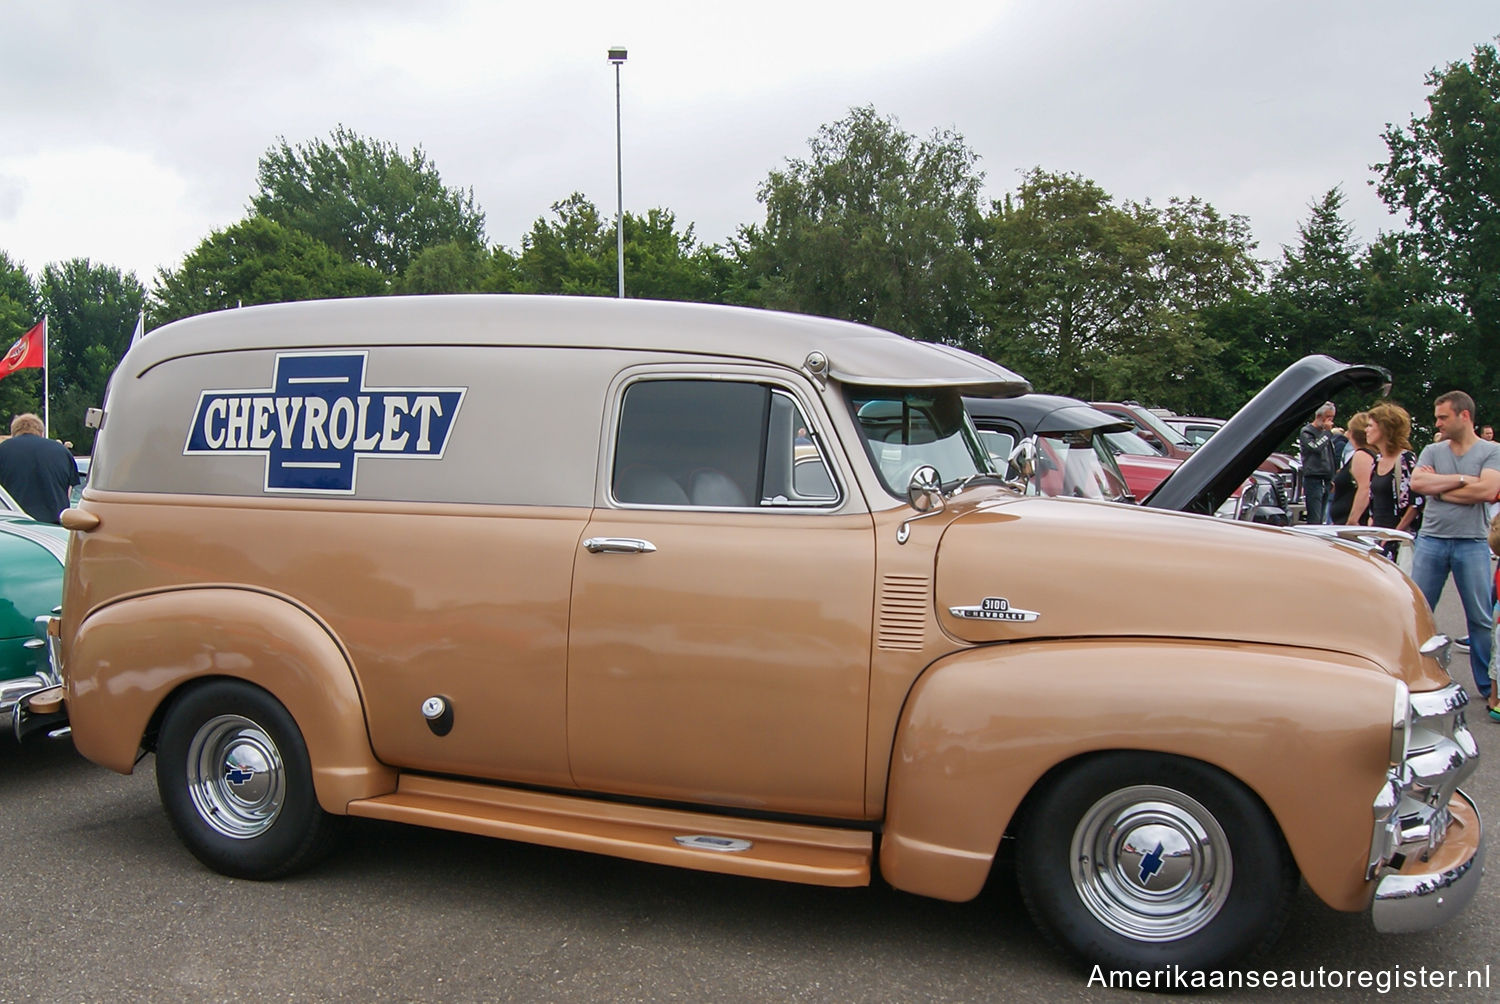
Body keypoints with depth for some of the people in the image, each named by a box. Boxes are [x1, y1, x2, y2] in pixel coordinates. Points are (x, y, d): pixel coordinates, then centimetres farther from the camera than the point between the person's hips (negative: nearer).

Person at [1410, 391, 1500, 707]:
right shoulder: (1432, 451, 9)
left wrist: (1438, 487, -8)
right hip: (1431, 540, 3)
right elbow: (1416, 483, -8)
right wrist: (1462, 480, -11)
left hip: (1472, 543, -2)